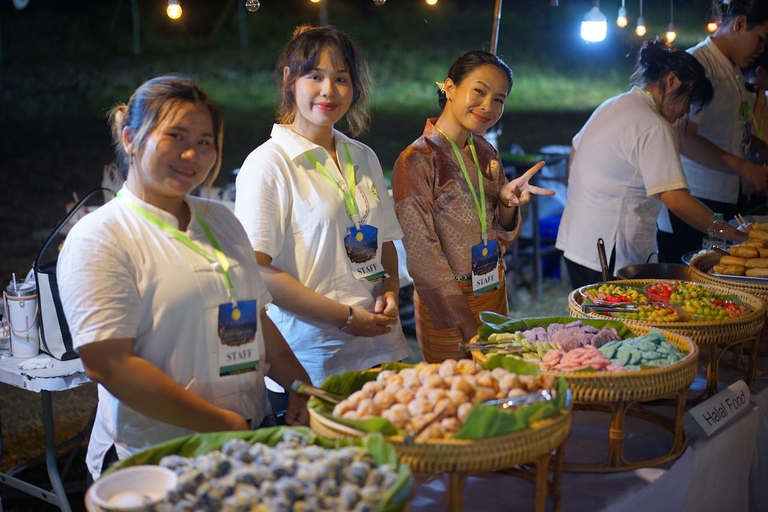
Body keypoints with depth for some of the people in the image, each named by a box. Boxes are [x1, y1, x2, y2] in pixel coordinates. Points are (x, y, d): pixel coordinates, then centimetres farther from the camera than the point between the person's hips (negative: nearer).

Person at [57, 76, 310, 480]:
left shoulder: (221, 221, 16)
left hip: (249, 442, 6)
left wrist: (302, 387, 6)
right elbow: (107, 365, -15)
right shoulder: (99, 238, -7)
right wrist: (224, 424, -14)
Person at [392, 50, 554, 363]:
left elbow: (502, 237, 10)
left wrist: (507, 201, -12)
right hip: (444, 304, -7)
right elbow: (422, 255, -17)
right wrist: (465, 324, -18)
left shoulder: (486, 154, 5)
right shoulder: (416, 161, -16)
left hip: (494, 294, 7)